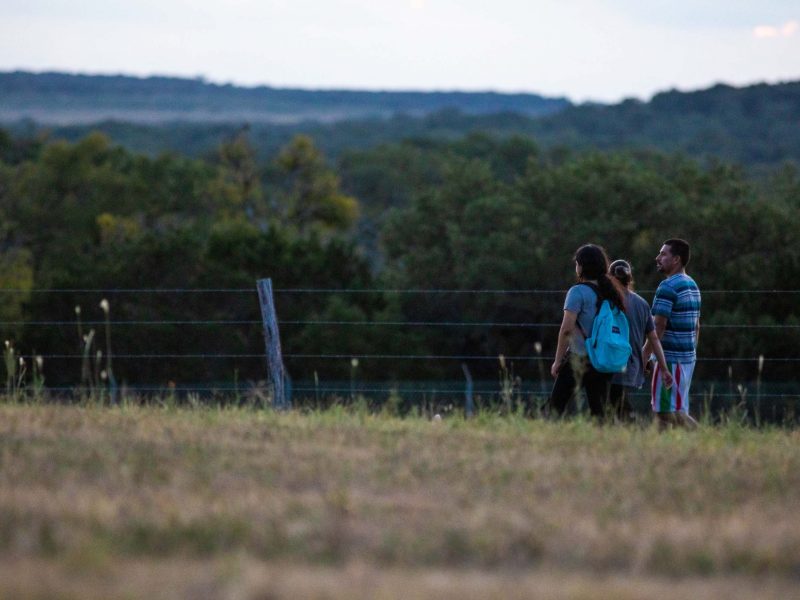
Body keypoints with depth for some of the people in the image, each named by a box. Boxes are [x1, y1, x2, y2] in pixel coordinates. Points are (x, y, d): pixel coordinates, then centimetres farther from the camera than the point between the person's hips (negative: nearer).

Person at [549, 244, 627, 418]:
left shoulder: (578, 292, -8)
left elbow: (567, 328, -13)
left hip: (579, 357, -6)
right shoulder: (611, 293, 11)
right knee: (598, 410, 7)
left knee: (556, 406, -3)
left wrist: (558, 360, -8)